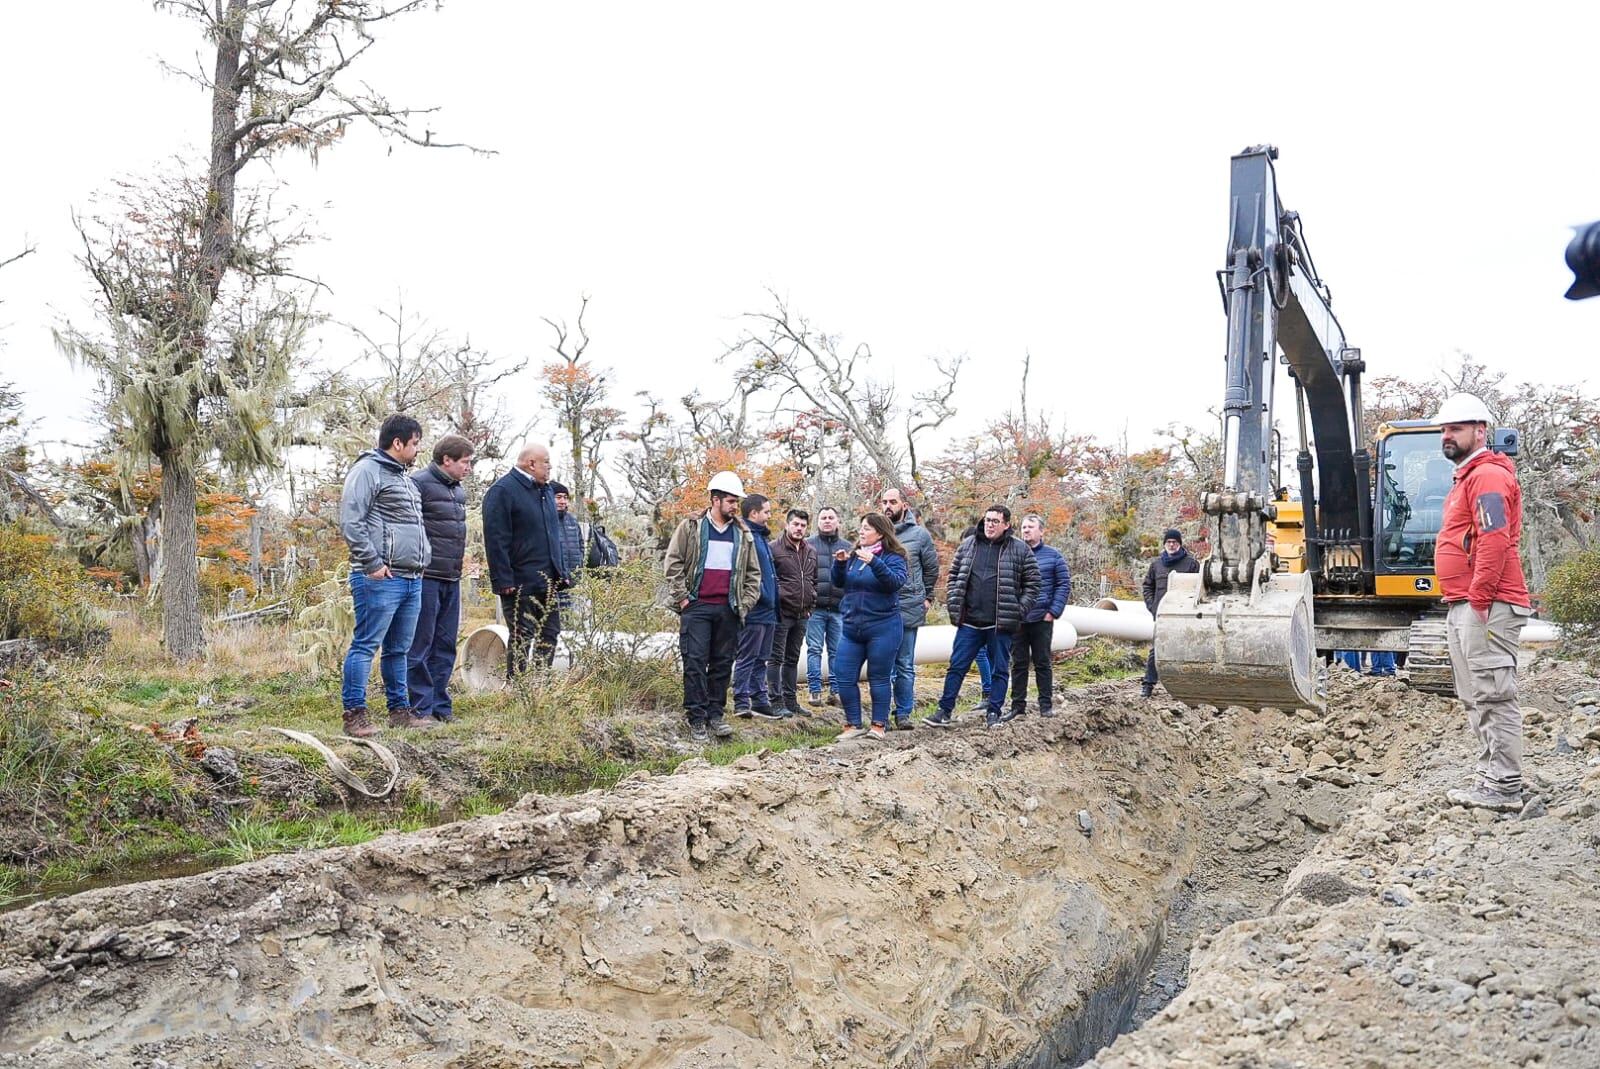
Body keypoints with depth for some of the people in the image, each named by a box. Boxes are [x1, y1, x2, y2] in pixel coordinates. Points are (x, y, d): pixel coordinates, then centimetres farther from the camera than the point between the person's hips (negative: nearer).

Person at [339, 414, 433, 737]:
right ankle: (354, 714, -2)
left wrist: (419, 563, 18)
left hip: (411, 579, 9)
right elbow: (350, 521, -15)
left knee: (398, 649, 14)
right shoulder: (367, 470, -7)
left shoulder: (403, 477, 23)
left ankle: (399, 710, 22)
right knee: (365, 646, -5)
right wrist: (372, 563, -17)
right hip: (380, 578, -9)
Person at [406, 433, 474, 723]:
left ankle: (440, 704, 20)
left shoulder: (459, 490, 17)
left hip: (452, 579, 9)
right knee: (420, 645, -1)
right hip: (427, 577, -9)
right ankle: (422, 707, 5)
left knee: (445, 645, 12)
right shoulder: (420, 483, -10)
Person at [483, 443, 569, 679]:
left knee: (550, 633, 12)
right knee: (522, 638, -2)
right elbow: (495, 539, -17)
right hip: (520, 584, -8)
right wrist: (504, 580, -21)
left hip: (548, 581, 8)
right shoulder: (503, 490, -11)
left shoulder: (546, 489, 16)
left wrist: (561, 571, 19)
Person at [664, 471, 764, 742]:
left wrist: (746, 603, 8)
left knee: (723, 664, 7)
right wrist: (681, 597, -6)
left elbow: (753, 572, 18)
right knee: (695, 663, -5)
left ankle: (715, 715, 15)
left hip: (728, 610, 4)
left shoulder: (743, 534, 13)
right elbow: (673, 562, 0)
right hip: (697, 607, -4)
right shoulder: (691, 527, 3)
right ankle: (697, 719, 0)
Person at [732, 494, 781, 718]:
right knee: (746, 658, -4)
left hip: (767, 610, 10)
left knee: (761, 660, 15)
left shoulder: (762, 537, 19)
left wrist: (774, 604, 21)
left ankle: (760, 700, 22)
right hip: (754, 611, -10)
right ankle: (741, 703, 0)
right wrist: (760, 593, -22)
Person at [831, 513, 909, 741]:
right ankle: (853, 724, 12)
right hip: (852, 628, 6)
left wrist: (874, 562, -33)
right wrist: (840, 564, -9)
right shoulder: (855, 555, 11)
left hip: (882, 629, -5)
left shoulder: (893, 557, -4)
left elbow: (896, 582, -22)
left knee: (879, 678, 3)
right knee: (844, 677, 2)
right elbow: (839, 583, 9)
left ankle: (879, 725, 14)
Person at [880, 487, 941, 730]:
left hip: (908, 607, -1)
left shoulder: (919, 533, 2)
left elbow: (931, 568, 10)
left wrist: (927, 597, 9)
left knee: (905, 665, 6)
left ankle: (903, 713, 14)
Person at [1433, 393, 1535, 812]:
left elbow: (1495, 540, -22)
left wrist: (1479, 596, -21)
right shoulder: (1467, 478, 23)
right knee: (1476, 700, 13)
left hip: (1486, 607, -11)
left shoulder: (1487, 475, -10)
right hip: (1463, 607, 11)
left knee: (1494, 697, -9)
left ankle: (1505, 788, -5)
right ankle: (1489, 779, 20)